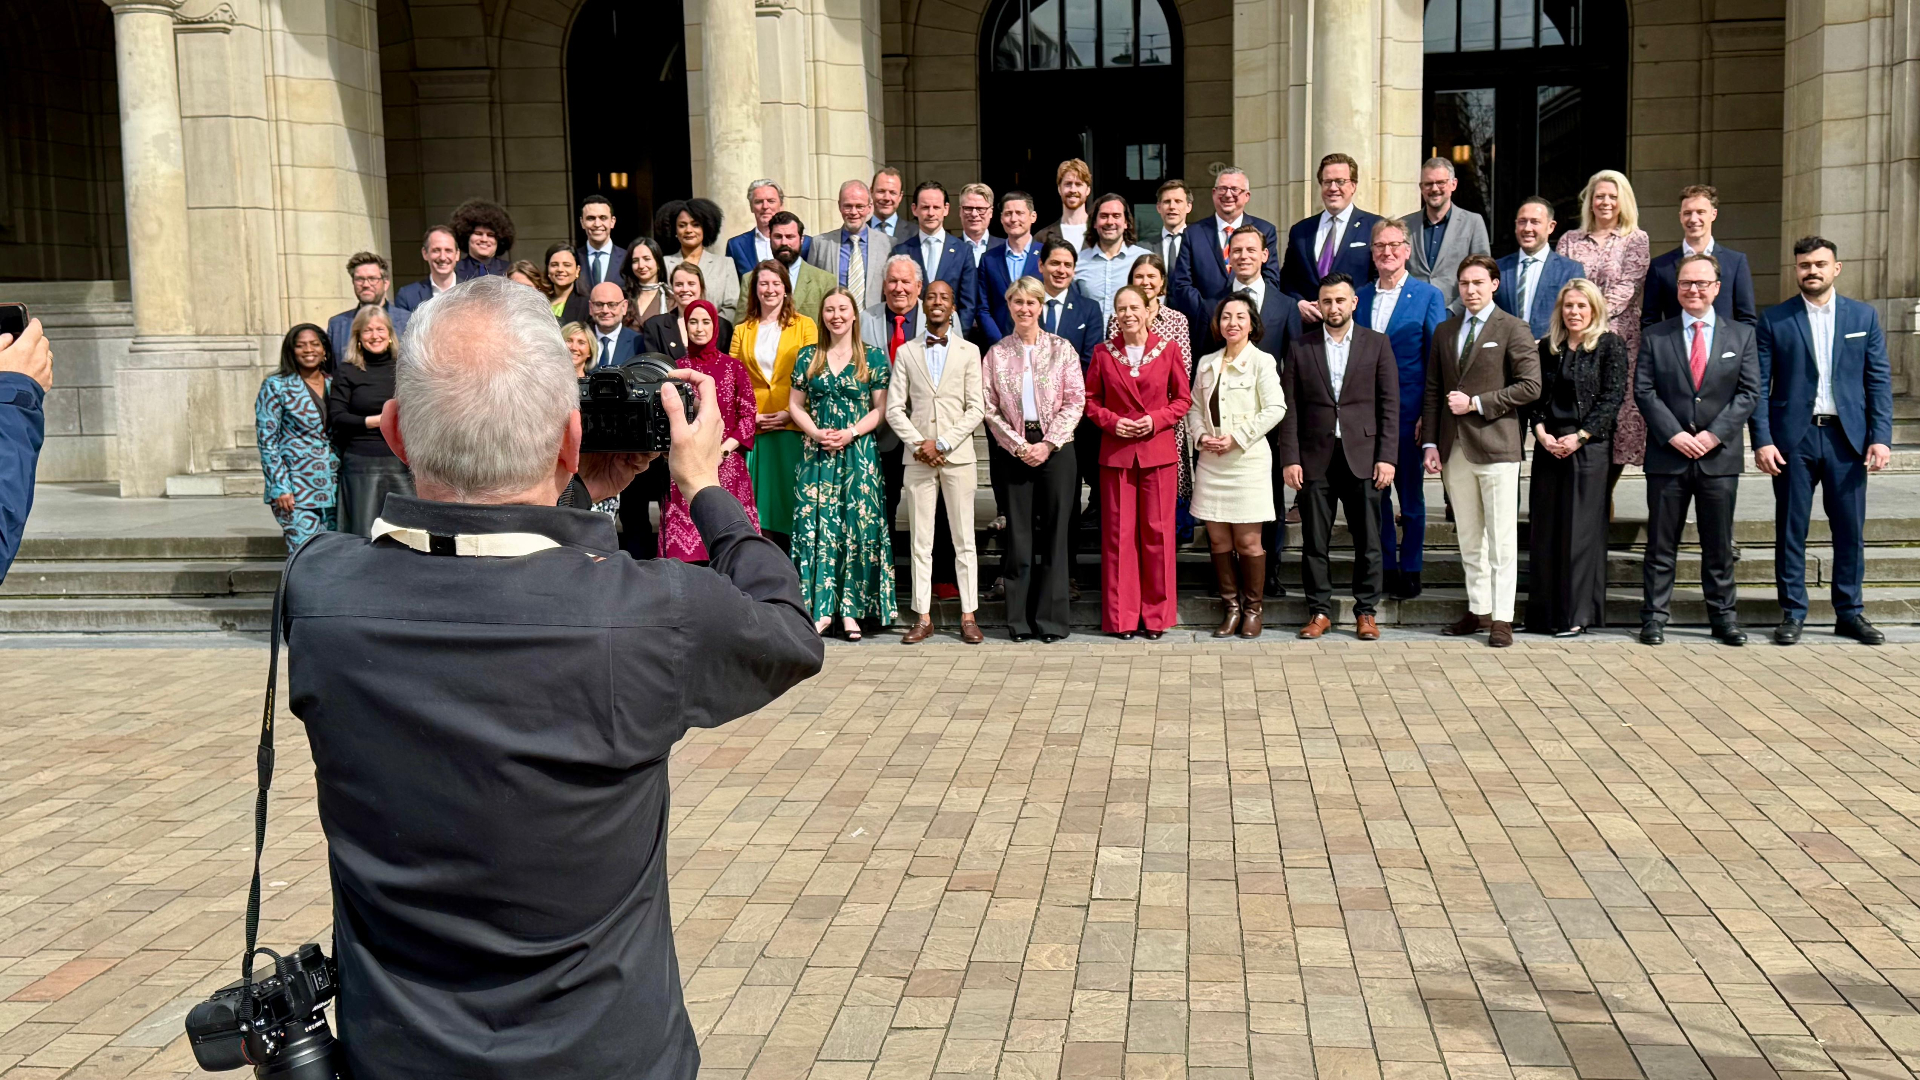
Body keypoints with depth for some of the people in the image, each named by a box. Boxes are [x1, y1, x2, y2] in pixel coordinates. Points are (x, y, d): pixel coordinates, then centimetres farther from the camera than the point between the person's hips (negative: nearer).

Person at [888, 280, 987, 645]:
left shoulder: (969, 352, 7)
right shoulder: (906, 352, 10)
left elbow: (977, 409, 0)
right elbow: (894, 408, 5)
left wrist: (942, 443, -10)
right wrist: (919, 444, -8)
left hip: (958, 456, -1)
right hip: (918, 458, 1)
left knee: (964, 539, 1)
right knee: (921, 542, 2)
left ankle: (968, 616, 5)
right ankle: (923, 617, 5)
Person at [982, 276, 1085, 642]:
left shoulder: (1062, 348, 4)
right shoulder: (996, 354, 7)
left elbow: (1075, 401, -1)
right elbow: (990, 409, 3)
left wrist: (1048, 443, -10)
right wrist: (1019, 445, -7)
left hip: (1056, 450, -1)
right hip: (1017, 453, 1)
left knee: (1055, 532, 0)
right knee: (1018, 533, 1)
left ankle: (1052, 618, 6)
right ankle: (1020, 619, 7)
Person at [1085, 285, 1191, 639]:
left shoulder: (1169, 348, 3)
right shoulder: (1103, 352, 5)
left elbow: (1184, 398, 6)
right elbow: (1090, 400, 10)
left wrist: (1156, 420, -9)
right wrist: (1111, 422, -8)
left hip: (1158, 451, -1)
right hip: (1116, 453, 1)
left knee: (1157, 532, 1)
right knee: (1118, 533, 2)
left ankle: (1157, 613, 12)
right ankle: (1121, 616, 10)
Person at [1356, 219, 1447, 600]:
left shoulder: (1428, 296, -1)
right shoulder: (1359, 297, 10)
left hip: (1408, 411, -3)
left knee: (1410, 494, 6)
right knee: (1374, 493, 8)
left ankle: (1410, 571, 16)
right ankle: (1385, 568, 19)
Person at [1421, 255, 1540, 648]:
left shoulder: (1513, 329, -1)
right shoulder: (1445, 332, 15)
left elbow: (1530, 386, -8)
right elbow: (1432, 392, 14)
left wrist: (1475, 403, -12)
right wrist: (1430, 443, 5)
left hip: (1495, 445, -5)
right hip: (1454, 449, 5)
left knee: (1501, 539, -3)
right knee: (1469, 539, 10)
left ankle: (1502, 618, 0)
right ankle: (1479, 610, 18)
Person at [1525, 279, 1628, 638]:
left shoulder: (1610, 345, 0)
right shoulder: (1546, 347, 12)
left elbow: (1612, 397, -6)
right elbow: (1534, 395, 10)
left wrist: (1580, 436, -13)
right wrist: (1541, 432, -7)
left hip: (1588, 447, -4)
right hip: (1548, 447, 4)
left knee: (1581, 529, -2)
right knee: (1545, 530, 4)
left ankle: (1577, 614, 3)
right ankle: (1544, 612, 11)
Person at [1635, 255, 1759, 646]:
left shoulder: (1742, 335, 7)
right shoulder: (1655, 336, 6)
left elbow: (1749, 393, 1)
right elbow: (1644, 391, -1)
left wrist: (1715, 434, -11)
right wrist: (1673, 434, -13)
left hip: (1720, 455, 1)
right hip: (1668, 455, 0)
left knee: (1719, 544, 8)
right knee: (1661, 543, 4)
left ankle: (1724, 616, 17)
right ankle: (1654, 617, 10)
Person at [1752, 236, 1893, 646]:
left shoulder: (1864, 316, 8)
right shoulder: (1774, 320, 3)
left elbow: (1879, 380, 6)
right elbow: (1759, 386, 1)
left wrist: (1881, 437, -3)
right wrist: (1762, 440, -8)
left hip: (1847, 437, 1)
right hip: (1793, 439, -1)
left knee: (1851, 530, 5)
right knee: (1791, 530, 3)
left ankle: (1850, 612, 16)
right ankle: (1792, 613, 12)